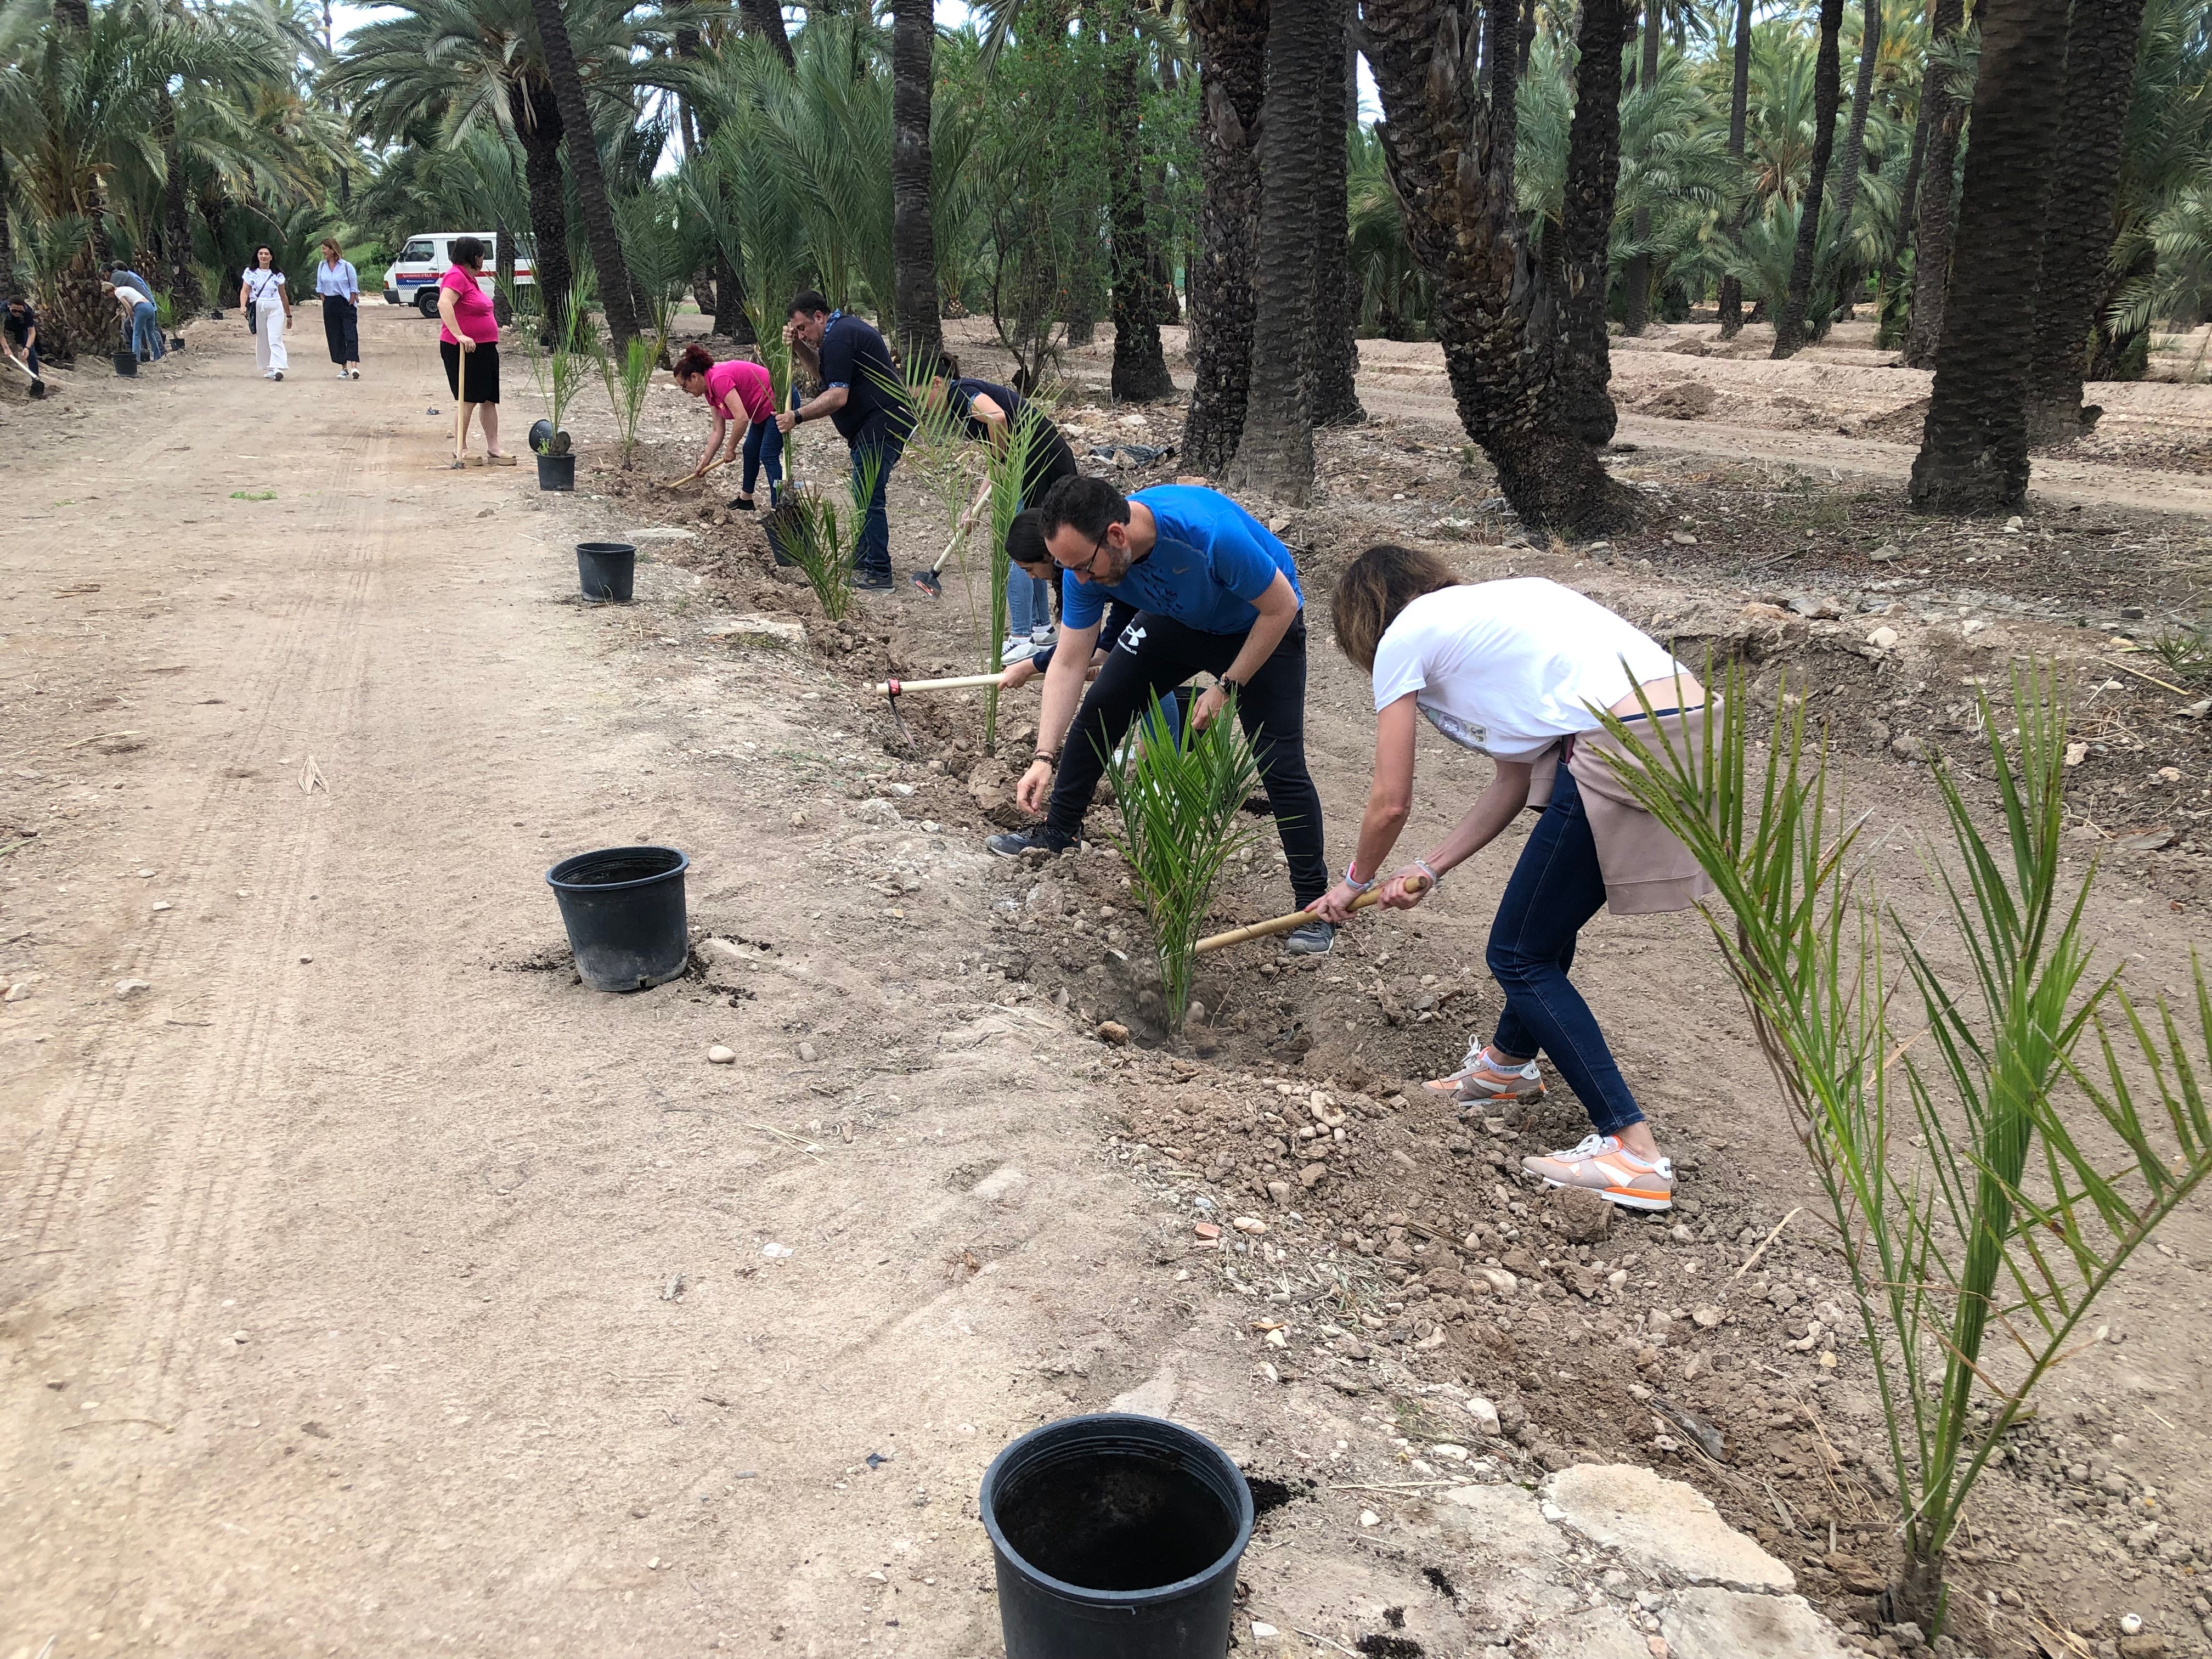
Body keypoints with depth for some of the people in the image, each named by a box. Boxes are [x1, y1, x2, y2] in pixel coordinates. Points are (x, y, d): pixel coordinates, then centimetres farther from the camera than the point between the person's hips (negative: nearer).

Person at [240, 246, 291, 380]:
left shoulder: (277, 275, 7)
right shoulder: (250, 272, 6)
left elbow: (283, 295, 13)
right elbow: (245, 291, 0)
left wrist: (289, 315, 16)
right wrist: (243, 306, -18)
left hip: (275, 309, -2)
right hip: (257, 309, 2)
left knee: (275, 339, -15)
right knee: (262, 341, 6)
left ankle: (277, 369, -26)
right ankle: (268, 370, 13)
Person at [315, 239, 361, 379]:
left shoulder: (346, 266, -5)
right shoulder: (322, 266, 8)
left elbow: (354, 288, -3)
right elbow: (320, 288, 14)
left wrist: (350, 305, -8)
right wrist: (325, 304, 6)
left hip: (346, 303, -5)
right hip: (330, 305, 5)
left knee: (351, 334, -14)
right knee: (335, 337, 5)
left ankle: (354, 366, -23)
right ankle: (344, 368, 11)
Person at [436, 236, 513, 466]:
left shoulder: (471, 277, 17)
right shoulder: (456, 276, -14)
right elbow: (444, 304, -30)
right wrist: (459, 335, -37)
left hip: (485, 348, 10)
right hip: (463, 349, -10)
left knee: (489, 399, 9)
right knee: (469, 400, -6)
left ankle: (493, 448, 14)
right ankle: (460, 449, 2)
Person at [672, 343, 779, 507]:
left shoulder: (719, 379, -25)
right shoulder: (710, 391, 6)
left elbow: (741, 419, -31)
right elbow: (718, 431, 9)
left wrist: (730, 449, -17)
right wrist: (704, 464, 8)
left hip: (781, 401, -11)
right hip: (764, 410, 11)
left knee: (768, 456, -14)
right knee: (750, 450, 19)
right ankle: (745, 499, 32)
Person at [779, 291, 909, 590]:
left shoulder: (838, 338, -15)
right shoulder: (845, 327, 19)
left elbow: (837, 397, -23)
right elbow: (819, 369, 28)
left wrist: (797, 416, -21)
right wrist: (798, 346, 11)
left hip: (879, 427, -11)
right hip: (884, 423, 11)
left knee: (868, 498, -10)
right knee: (866, 495, 17)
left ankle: (878, 575, -10)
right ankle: (863, 560, 26)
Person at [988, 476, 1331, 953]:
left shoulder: (1210, 531, -43)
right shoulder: (1086, 558, -25)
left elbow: (1280, 607, -27)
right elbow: (1068, 662, -19)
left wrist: (1226, 687, -22)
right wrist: (1045, 758, -26)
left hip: (1261, 627, -5)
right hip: (1176, 620, 5)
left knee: (1281, 765, -14)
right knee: (1096, 712, 2)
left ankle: (1314, 904, 0)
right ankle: (1058, 832, 24)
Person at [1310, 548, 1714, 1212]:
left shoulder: (1404, 637, 6)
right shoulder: (1488, 609, 29)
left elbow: (1390, 802, 8)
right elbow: (1513, 784, 25)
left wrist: (1355, 882, 26)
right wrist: (1428, 869, 26)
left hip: (1625, 753, -9)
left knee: (1520, 955, 6)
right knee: (1542, 927, 26)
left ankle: (1635, 1154, 3)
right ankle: (1508, 1062, 50)